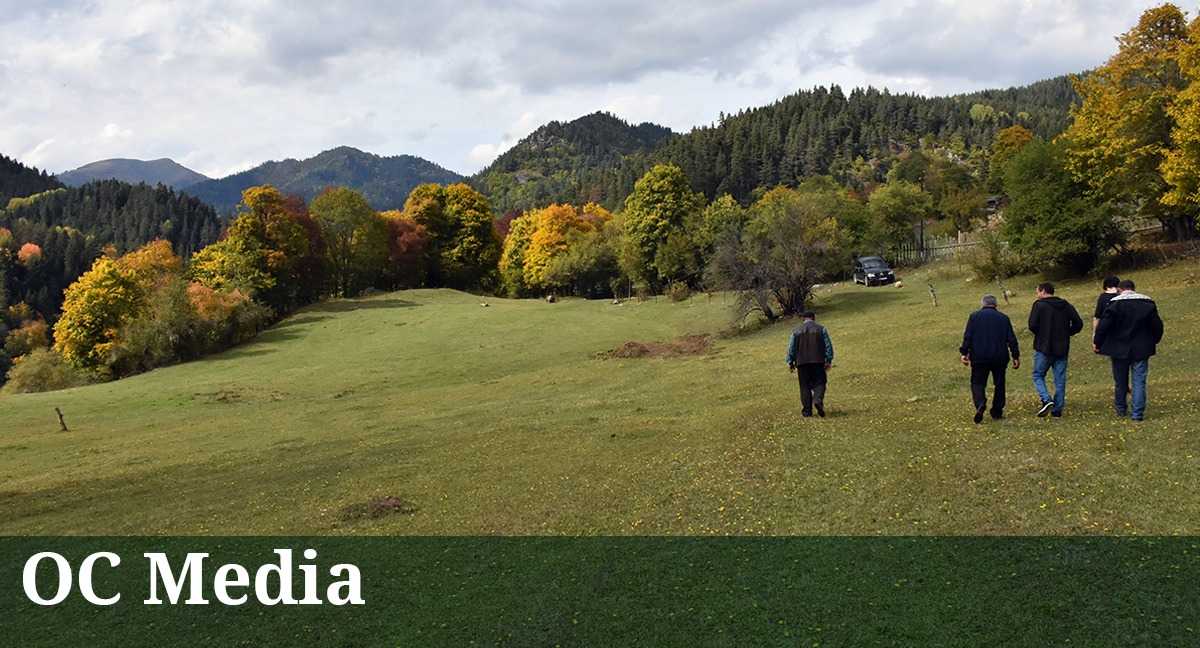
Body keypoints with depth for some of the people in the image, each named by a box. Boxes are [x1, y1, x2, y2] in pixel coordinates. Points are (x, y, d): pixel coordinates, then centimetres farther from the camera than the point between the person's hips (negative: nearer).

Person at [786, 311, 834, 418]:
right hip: (818, 361, -1)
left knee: (805, 386, 5)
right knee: (819, 383, 3)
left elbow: (791, 348, 9)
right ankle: (818, 400, -25)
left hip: (802, 362, 1)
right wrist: (829, 360, 3)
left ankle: (807, 411, 3)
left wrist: (790, 363, 13)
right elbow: (828, 345, 1)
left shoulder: (796, 331, 10)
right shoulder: (821, 329, 6)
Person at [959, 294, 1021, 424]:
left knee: (977, 383, 4)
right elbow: (1011, 339, 5)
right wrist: (1016, 356, 8)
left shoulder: (974, 316, 3)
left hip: (979, 357, -1)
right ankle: (997, 412, 16)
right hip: (1000, 358, 2)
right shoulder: (1003, 318, 8)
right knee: (999, 384, 15)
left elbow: (967, 337, -6)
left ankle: (980, 404, -23)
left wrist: (964, 353, -5)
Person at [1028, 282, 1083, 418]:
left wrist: (1040, 334, 3)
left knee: (1038, 375, 8)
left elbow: (1032, 325, -16)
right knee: (1060, 380, 9)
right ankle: (1058, 409, 10)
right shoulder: (1066, 305, 8)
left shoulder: (1039, 305, -7)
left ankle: (1047, 400, -14)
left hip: (1044, 347, -4)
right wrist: (1065, 334, 11)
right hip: (1062, 349, 4)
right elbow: (1078, 324, 3)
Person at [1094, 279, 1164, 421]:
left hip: (1120, 349, -1)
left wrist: (1097, 343, -2)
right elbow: (1157, 325, 7)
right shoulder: (1148, 303, 2)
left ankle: (1121, 409, 27)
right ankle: (1138, 413, -2)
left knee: (1120, 381, 13)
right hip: (1141, 350, 1)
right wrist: (1154, 342, 23)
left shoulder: (1115, 304, -9)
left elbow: (1103, 325, -13)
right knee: (1139, 381, 3)